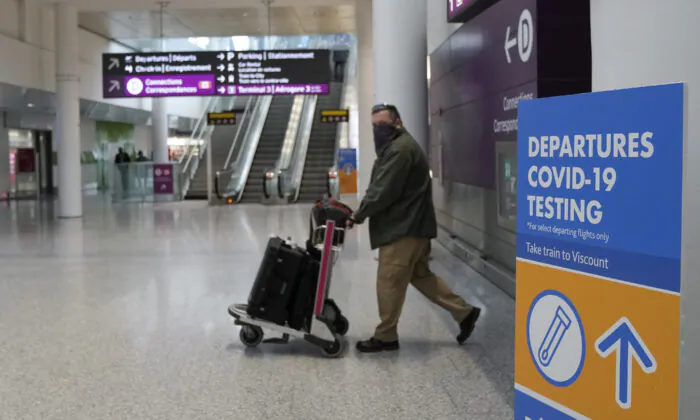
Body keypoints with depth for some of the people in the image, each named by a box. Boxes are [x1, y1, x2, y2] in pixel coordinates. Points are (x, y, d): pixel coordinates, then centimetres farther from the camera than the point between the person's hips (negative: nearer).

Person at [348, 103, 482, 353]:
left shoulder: (400, 149, -17)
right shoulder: (396, 147, 20)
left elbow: (383, 192, -21)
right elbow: (377, 187, 19)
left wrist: (358, 216, -11)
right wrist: (361, 212, 7)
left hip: (404, 227, -11)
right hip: (410, 225, 11)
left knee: (389, 281, -2)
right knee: (421, 275, 17)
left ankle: (385, 336, 9)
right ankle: (464, 312, 22)